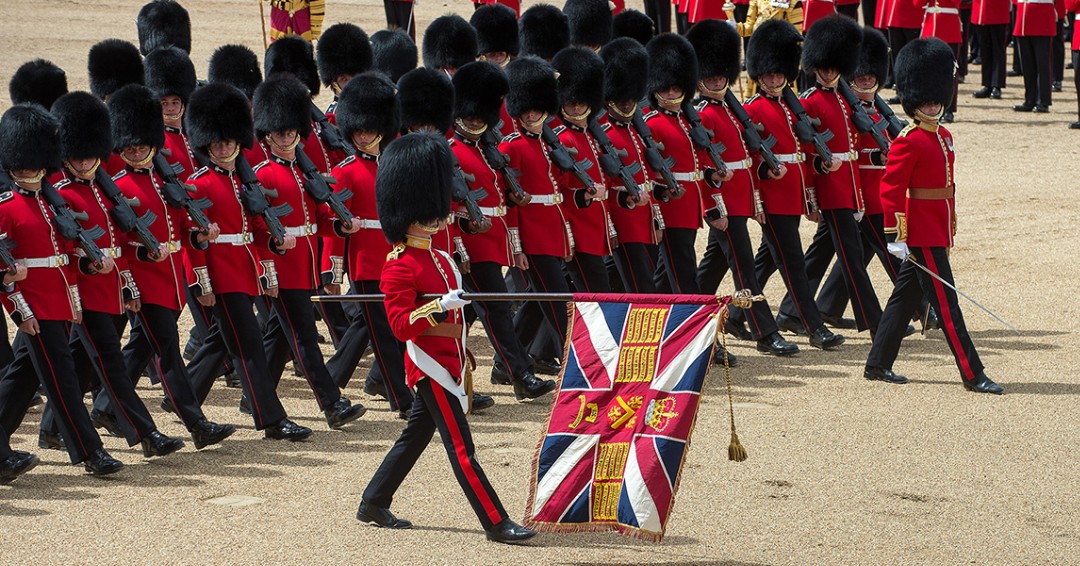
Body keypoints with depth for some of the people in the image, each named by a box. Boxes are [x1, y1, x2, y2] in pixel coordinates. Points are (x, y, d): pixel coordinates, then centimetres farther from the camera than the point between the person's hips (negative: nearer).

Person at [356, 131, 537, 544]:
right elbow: (401, 326, -21)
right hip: (429, 367, -10)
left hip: (447, 364, 10)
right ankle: (496, 523, -11)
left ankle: (373, 504, 28)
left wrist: (462, 363, 22)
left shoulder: (440, 260, 13)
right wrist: (439, 306, -33)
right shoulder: (400, 267, -15)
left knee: (415, 436, 17)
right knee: (461, 447, -9)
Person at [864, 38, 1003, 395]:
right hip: (923, 237, -9)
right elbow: (891, 190, -17)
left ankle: (878, 365, 21)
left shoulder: (944, 138, 14)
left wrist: (950, 229, 23)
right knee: (946, 303, -7)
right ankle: (972, 375, -6)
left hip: (937, 232, 9)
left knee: (905, 297, 13)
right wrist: (895, 237, -20)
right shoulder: (908, 142, -14)